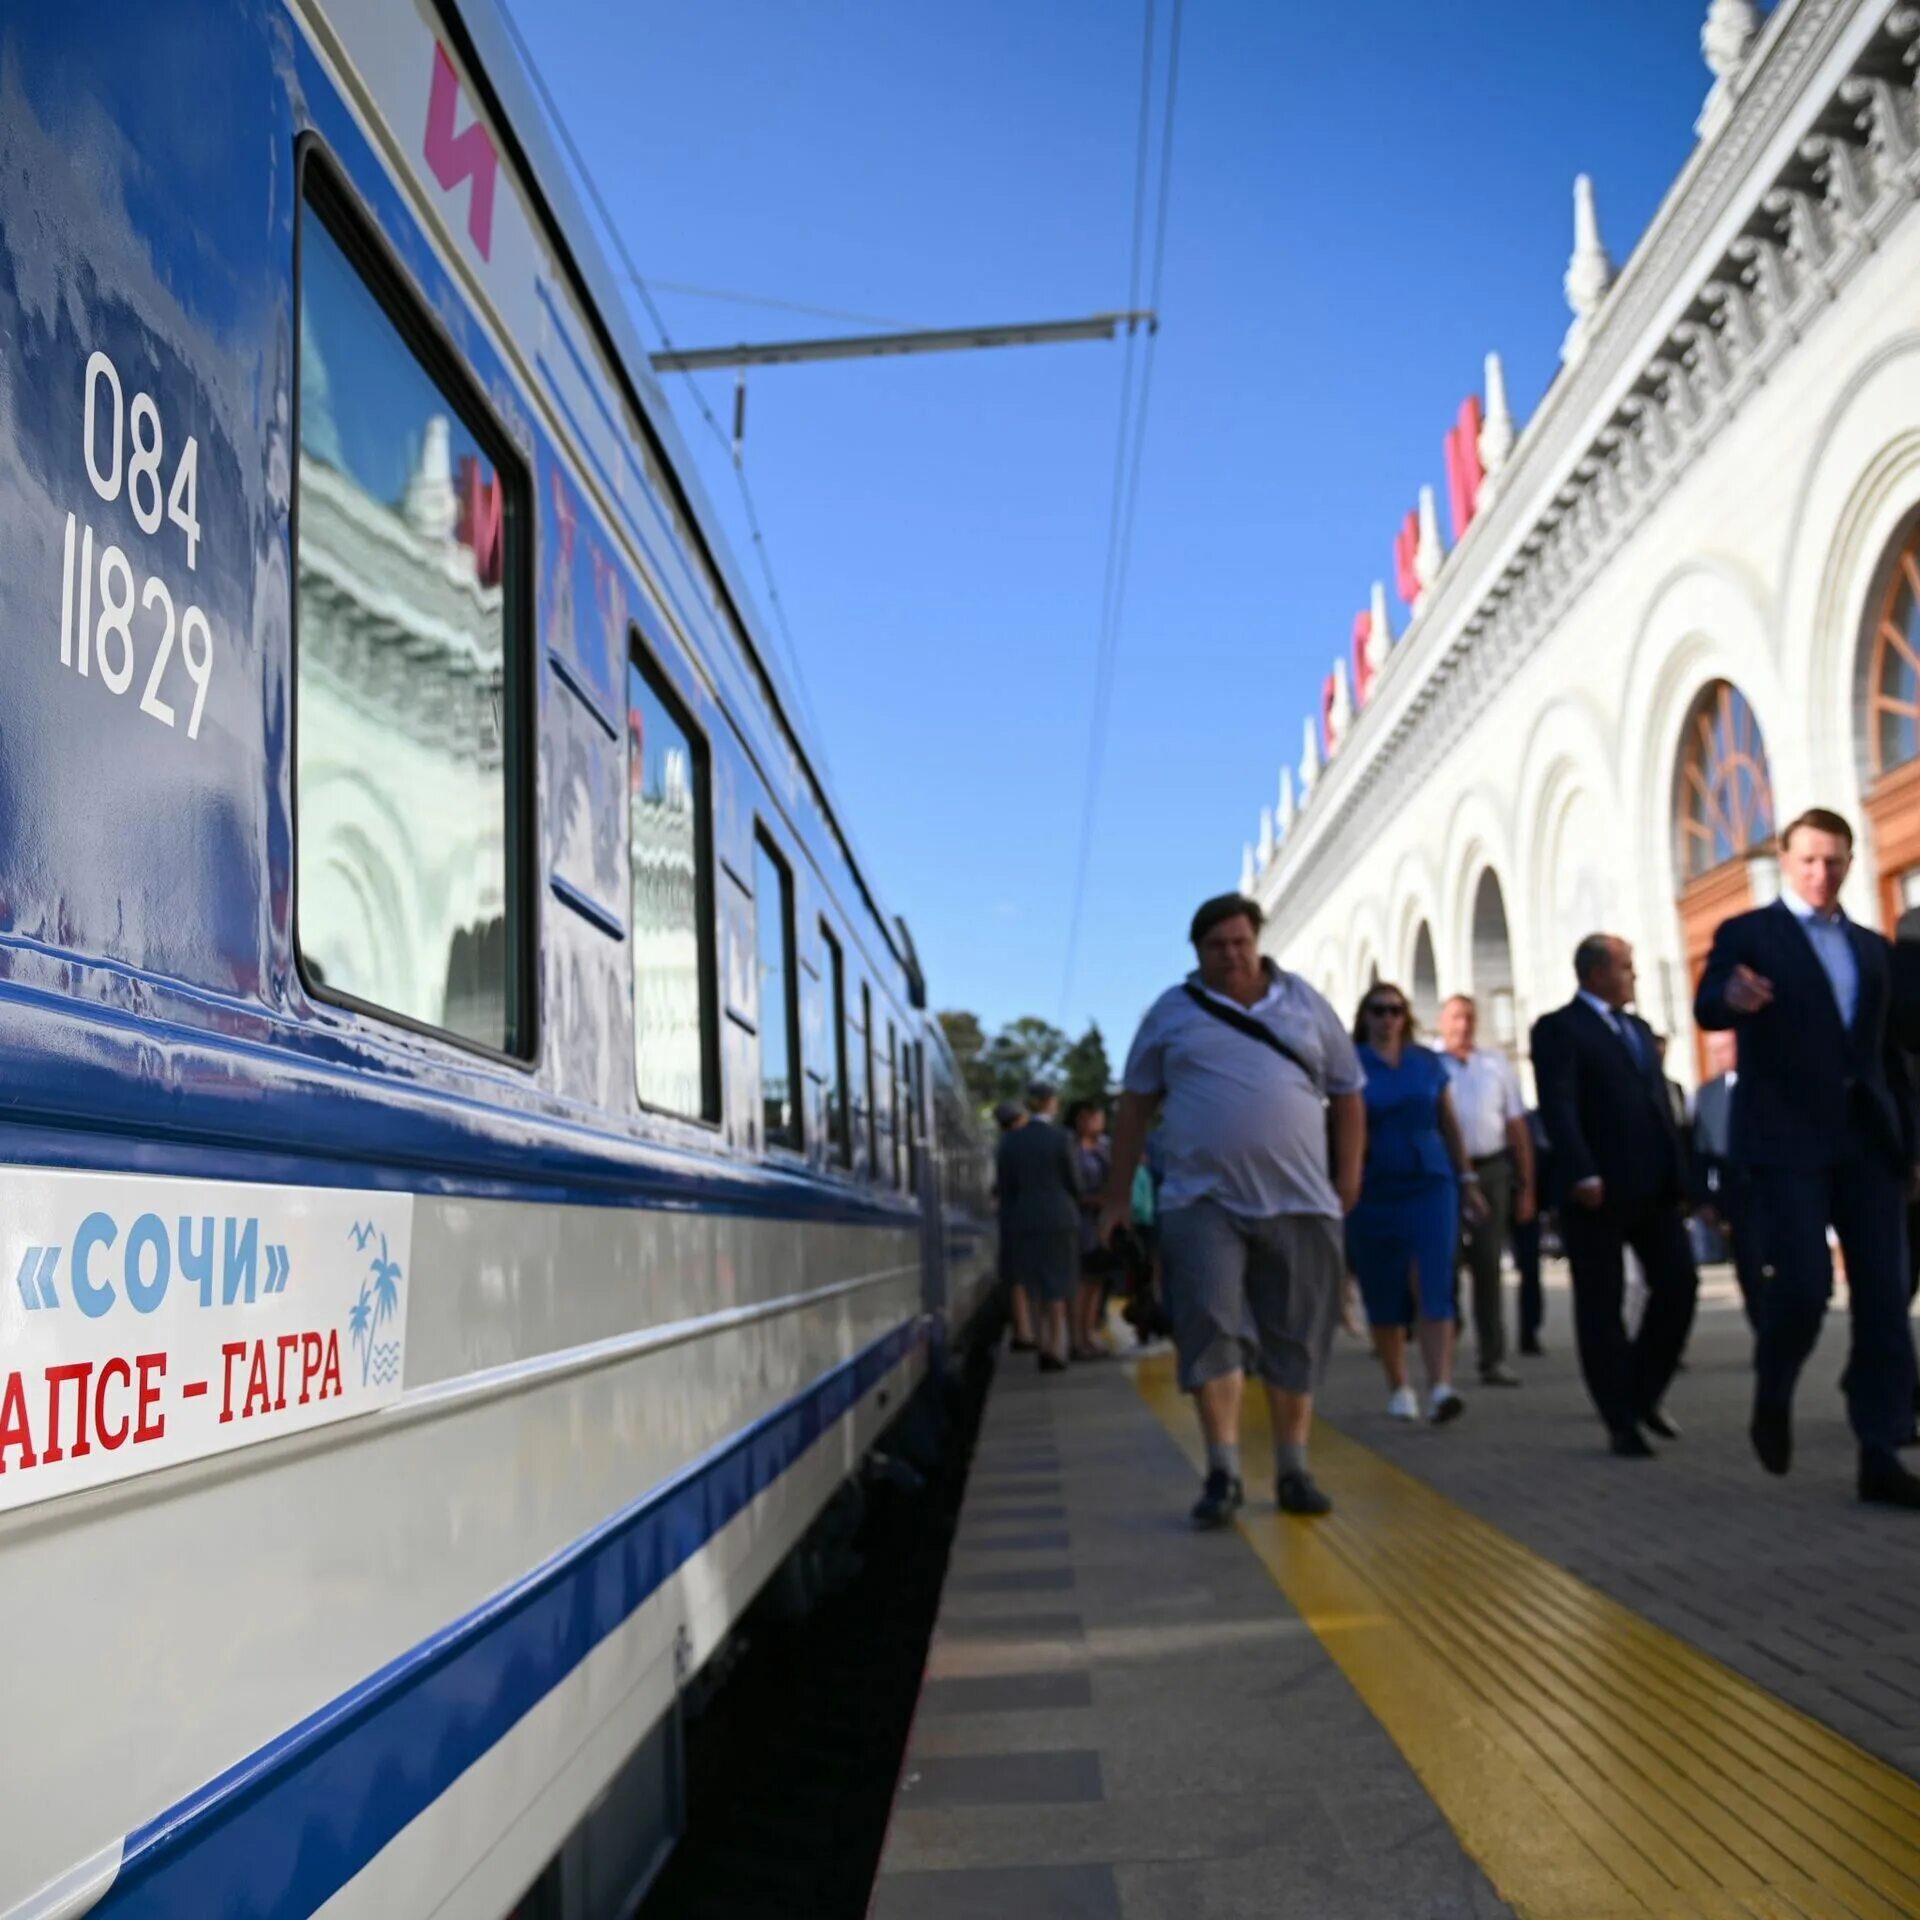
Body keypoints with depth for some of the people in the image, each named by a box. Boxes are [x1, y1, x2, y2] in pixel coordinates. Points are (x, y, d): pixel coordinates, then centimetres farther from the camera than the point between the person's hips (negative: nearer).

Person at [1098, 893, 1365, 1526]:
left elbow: (1347, 1094, 14)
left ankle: (1293, 1470, 18)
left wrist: (1348, 1177, 6)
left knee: (1295, 1339, 6)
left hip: (1299, 1202, 2)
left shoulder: (1305, 1003, 10)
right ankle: (1223, 1472, -3)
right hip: (1204, 1200, -1)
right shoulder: (1172, 1012, 7)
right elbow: (1135, 1104, 9)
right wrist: (1117, 1196, 7)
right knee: (1211, 1330, -10)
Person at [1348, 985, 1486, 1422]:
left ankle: (1440, 1388, -18)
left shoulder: (1428, 1062, 7)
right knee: (1384, 1294, 7)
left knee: (1433, 1287, -10)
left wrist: (1468, 1180, 11)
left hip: (1430, 1185, 1)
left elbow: (1449, 1124, 12)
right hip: (1373, 1191, -1)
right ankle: (1398, 1387, 22)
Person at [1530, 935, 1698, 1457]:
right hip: (1598, 1192, -7)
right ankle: (1621, 1422, 9)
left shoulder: (1639, 1029, 20)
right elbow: (1558, 1107, -15)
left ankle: (1644, 1394, 19)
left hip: (1653, 1189, 7)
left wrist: (1679, 1174, 11)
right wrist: (1583, 1174, -25)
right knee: (1601, 1306, 1)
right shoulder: (1558, 1029, -4)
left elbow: (1660, 1106, 19)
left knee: (1679, 1285, 0)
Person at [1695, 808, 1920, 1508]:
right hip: (1786, 1138, -5)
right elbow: (1706, 1008, -14)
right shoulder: (1746, 934, 3)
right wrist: (1731, 997, -38)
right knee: (1803, 1283, -12)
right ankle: (1772, 1399, 16)